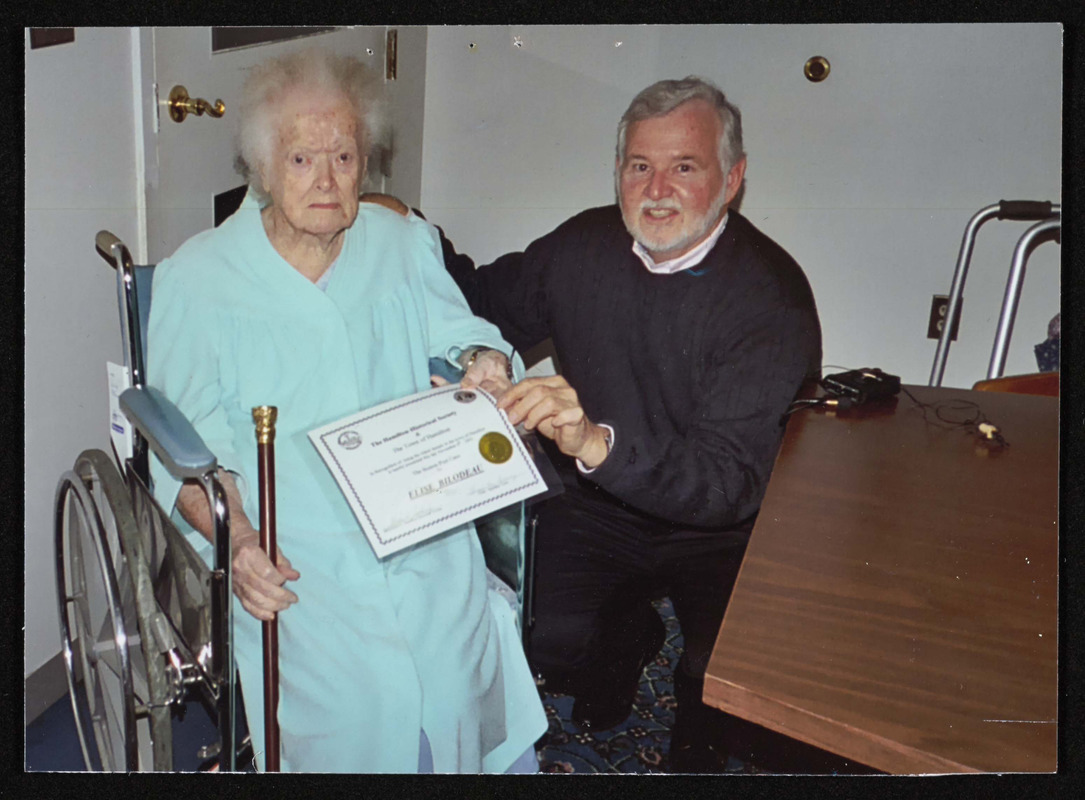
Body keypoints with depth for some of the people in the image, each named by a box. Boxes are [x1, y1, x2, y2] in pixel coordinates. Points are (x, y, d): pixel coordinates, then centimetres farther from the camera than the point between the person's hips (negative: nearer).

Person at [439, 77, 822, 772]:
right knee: (550, 642, -19)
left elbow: (731, 480, -31)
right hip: (602, 508, 4)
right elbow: (492, 306, 15)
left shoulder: (770, 296, -21)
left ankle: (701, 745, 15)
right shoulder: (584, 246, -4)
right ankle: (630, 635, 20)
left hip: (721, 531, -4)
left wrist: (600, 443, -48)